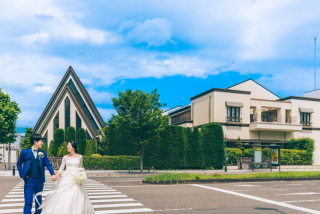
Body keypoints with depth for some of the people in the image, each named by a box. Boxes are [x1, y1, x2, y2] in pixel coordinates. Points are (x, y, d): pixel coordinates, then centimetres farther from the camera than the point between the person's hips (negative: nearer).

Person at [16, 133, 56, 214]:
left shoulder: (43, 153, 6)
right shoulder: (25, 152, 0)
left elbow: (48, 164, 3)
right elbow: (19, 163, 9)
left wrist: (52, 174, -11)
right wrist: (22, 174, -2)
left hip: (39, 181, 3)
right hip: (29, 180, -3)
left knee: (39, 201, 16)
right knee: (28, 202, -7)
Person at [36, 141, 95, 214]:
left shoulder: (79, 157, 3)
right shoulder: (65, 157, 3)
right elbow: (61, 168, -1)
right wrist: (56, 176, -18)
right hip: (66, 179, 1)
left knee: (75, 197, -3)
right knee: (63, 197, -2)